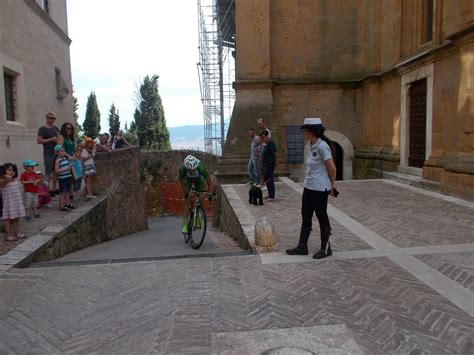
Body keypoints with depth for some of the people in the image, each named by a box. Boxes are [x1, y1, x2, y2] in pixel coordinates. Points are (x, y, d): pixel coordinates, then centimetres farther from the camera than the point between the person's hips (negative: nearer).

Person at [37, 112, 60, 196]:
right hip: (48, 154, -6)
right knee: (48, 172, -3)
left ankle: (54, 189, 19)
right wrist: (51, 139, -15)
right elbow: (39, 141, -12)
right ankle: (48, 190, 1)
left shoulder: (55, 128, 13)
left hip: (56, 153, 6)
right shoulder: (42, 129, -5)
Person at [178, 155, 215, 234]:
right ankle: (185, 224, -10)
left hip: (198, 179, 1)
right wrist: (186, 194, -30)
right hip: (188, 180, 0)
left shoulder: (200, 167, -40)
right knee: (187, 200, -12)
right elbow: (182, 183, -22)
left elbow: (210, 182, -30)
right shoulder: (182, 168, -38)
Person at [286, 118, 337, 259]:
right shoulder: (311, 146, 8)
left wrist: (332, 185, -1)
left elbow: (332, 168, -15)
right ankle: (302, 247, 23)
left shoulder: (322, 146, -18)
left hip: (320, 189, -9)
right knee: (306, 217, 13)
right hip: (308, 186, 9)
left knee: (322, 218, 5)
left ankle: (325, 248, 21)